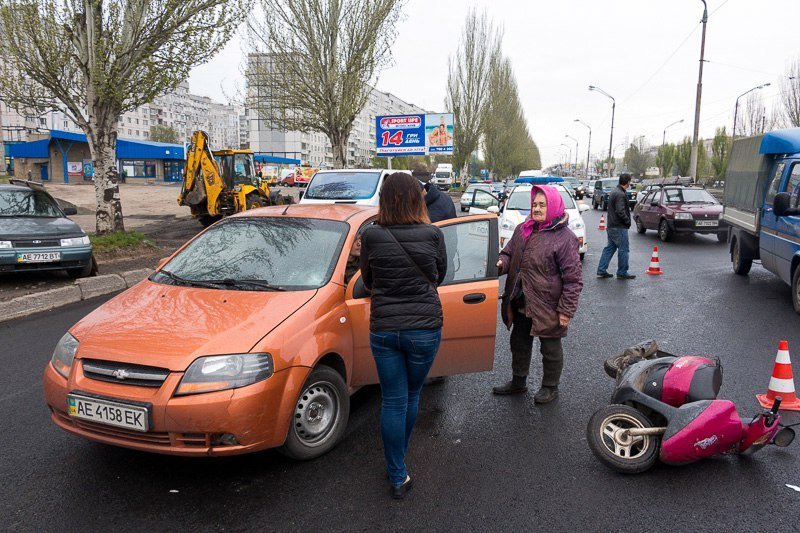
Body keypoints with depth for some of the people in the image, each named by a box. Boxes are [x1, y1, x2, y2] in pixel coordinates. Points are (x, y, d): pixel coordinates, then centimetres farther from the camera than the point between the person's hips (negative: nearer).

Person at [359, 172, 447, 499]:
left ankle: (398, 477, 17)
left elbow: (368, 280, 7)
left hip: (383, 330, 0)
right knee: (411, 397, 19)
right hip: (424, 329, 0)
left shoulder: (371, 236, -7)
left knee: (392, 401, 10)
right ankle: (397, 463, 37)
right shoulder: (432, 234, -8)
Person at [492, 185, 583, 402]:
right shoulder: (522, 230, 3)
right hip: (521, 303, 7)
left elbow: (573, 278, -16)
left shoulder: (565, 238, -17)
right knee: (519, 343, 21)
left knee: (550, 348, 13)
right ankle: (518, 381, 43)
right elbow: (509, 252, 14)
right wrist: (502, 263, -10)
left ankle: (550, 387, 34)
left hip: (548, 307, -6)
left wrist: (567, 309, -17)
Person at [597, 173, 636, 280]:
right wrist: (628, 221, -11)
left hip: (611, 226, 10)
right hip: (619, 227, -10)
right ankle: (622, 273, 7)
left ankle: (601, 271, 15)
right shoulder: (620, 194, -19)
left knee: (610, 248, 14)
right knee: (623, 249, 0)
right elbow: (620, 212, -24)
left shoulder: (614, 191, 13)